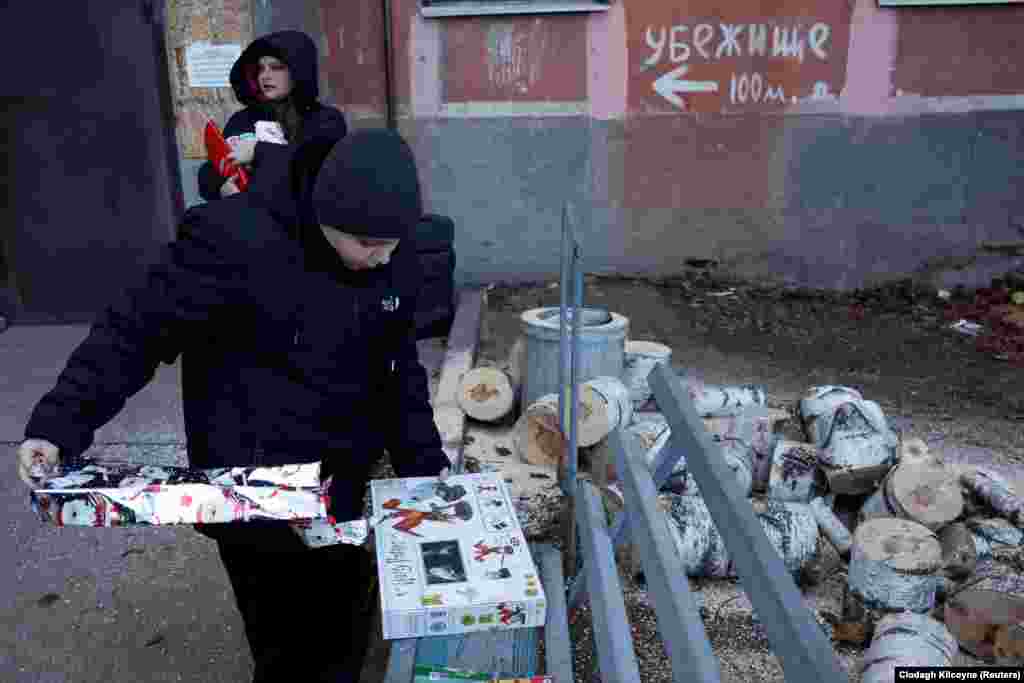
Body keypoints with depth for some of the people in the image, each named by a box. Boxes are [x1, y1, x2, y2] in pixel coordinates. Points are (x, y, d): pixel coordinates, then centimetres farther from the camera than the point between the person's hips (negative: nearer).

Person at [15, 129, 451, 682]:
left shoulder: (395, 261, -5)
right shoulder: (233, 239, -23)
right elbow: (136, 331, -13)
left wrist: (425, 464, 4)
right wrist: (59, 424, -20)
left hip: (341, 496, 5)